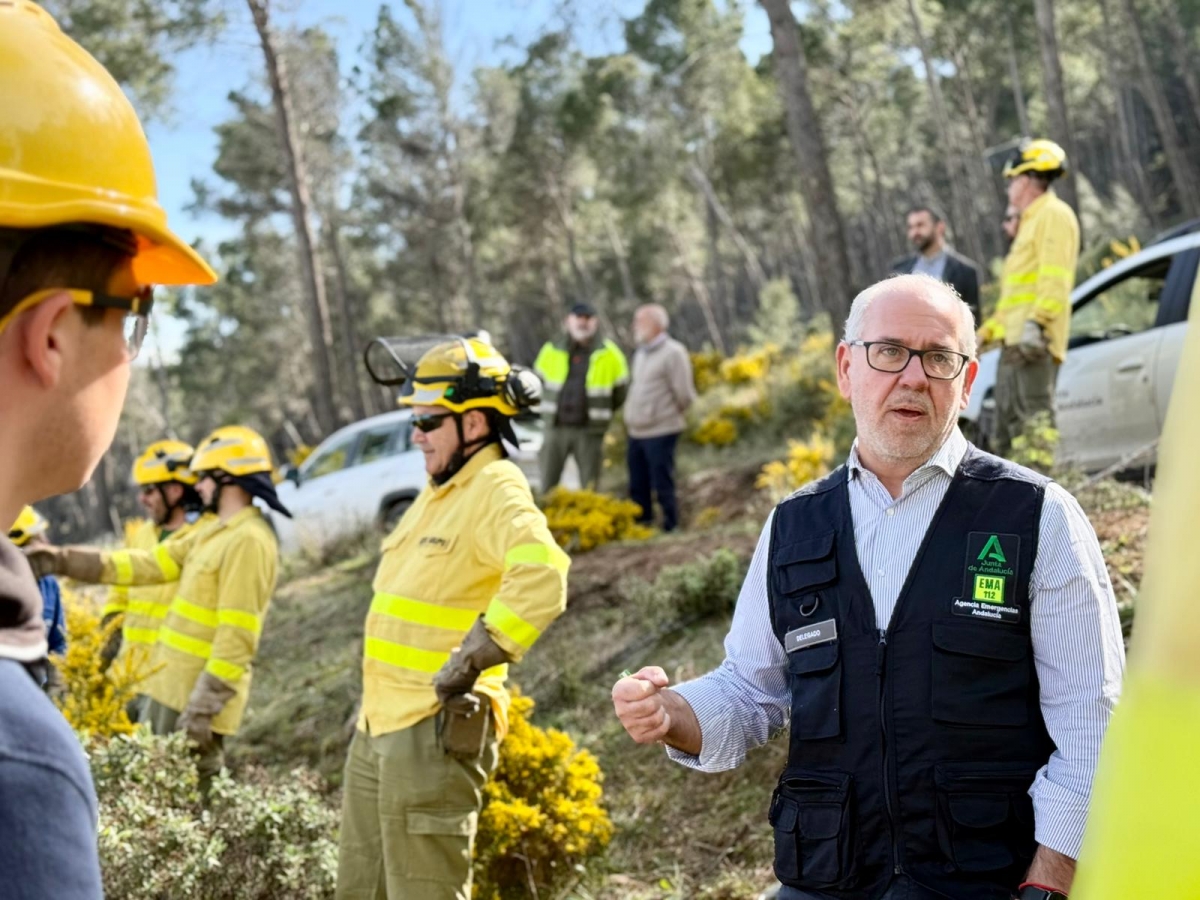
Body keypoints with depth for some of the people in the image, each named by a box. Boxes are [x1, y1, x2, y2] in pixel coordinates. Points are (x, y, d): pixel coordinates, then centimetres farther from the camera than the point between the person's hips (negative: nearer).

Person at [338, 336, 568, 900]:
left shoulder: (496, 493, -15)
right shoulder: (441, 490, 15)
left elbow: (541, 578, -34)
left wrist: (469, 663, -27)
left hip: (434, 733, -10)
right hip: (378, 725, 10)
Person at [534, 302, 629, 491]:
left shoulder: (610, 354, -3)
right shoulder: (552, 351, 2)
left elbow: (620, 391, 7)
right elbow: (538, 382, 17)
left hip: (590, 431, -2)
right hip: (556, 428, 2)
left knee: (590, 488, 5)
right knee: (548, 484, 6)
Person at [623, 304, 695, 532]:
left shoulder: (673, 353, -10)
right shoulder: (640, 353, 16)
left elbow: (684, 394, -10)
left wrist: (669, 417, 3)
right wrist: (631, 418, 14)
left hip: (660, 433, -8)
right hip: (636, 432, 8)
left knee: (663, 486, -2)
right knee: (637, 487, 13)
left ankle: (671, 528, 8)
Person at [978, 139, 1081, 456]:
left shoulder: (1054, 214, -2)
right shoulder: (1029, 222, 29)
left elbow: (1054, 278, -16)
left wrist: (1036, 322, -27)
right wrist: (987, 331, 29)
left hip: (1035, 342, -10)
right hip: (1014, 341, 10)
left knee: (1034, 421, -18)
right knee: (1007, 425, 10)